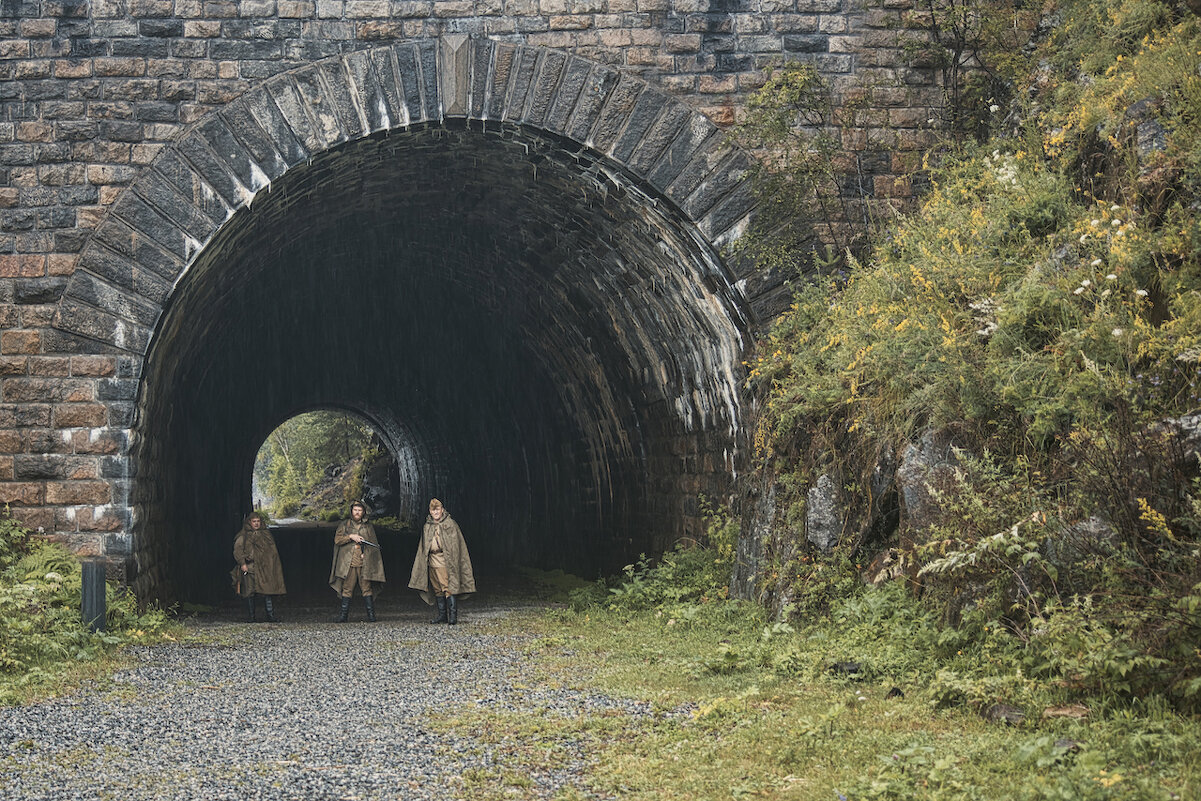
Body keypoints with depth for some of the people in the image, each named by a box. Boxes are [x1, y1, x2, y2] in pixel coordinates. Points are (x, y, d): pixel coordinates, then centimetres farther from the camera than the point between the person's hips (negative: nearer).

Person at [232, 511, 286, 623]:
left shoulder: (266, 534, 15)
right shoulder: (243, 536, 4)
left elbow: (273, 550, 17)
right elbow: (237, 550, -3)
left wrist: (274, 566, 9)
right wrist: (242, 563, -15)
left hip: (264, 567, 2)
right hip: (249, 568, -2)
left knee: (268, 590, -6)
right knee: (250, 592, -1)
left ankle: (270, 615, -2)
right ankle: (252, 617, 7)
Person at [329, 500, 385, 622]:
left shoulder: (368, 527, 15)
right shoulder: (345, 525, 15)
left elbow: (374, 546, 13)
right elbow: (337, 539, 3)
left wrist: (366, 554, -3)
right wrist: (351, 536, -9)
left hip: (364, 564, 0)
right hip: (348, 563, 0)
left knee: (366, 588, -5)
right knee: (347, 589, -3)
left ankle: (371, 615, -3)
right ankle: (343, 615, 2)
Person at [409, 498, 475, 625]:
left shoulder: (450, 524, -1)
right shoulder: (427, 527, 14)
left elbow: (455, 544, -3)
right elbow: (423, 548, 18)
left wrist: (452, 561, -10)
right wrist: (425, 560, 11)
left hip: (446, 561, -5)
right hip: (432, 561, 5)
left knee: (449, 588, -11)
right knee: (437, 589, 8)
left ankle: (453, 616, -10)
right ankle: (442, 615, 15)